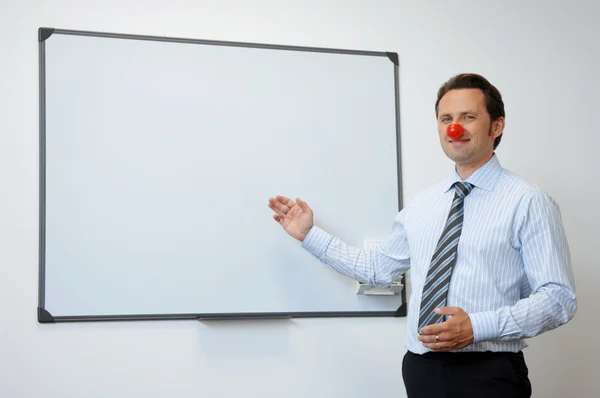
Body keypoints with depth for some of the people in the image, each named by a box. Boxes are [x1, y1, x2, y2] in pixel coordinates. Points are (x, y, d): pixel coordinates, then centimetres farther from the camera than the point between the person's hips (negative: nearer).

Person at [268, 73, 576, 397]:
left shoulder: (528, 202, -6)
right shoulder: (422, 205, 12)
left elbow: (559, 297, -10)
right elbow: (378, 268, 21)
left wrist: (477, 327, -20)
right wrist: (309, 235, 17)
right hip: (421, 370, 5)